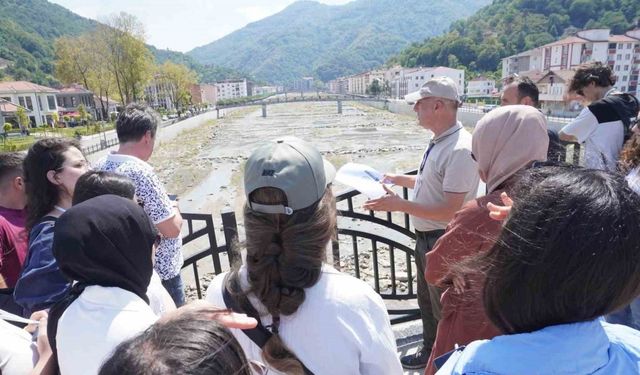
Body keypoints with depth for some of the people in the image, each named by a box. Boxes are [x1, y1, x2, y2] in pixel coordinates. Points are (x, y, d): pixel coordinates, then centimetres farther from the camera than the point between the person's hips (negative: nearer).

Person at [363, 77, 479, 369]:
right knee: (427, 300, 27)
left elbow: (450, 211, -29)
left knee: (445, 307, 14)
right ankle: (430, 352, 50)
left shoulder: (460, 149, -28)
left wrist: (399, 205, -28)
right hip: (425, 236, 9)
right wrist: (399, 179, 13)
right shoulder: (438, 141, 2)